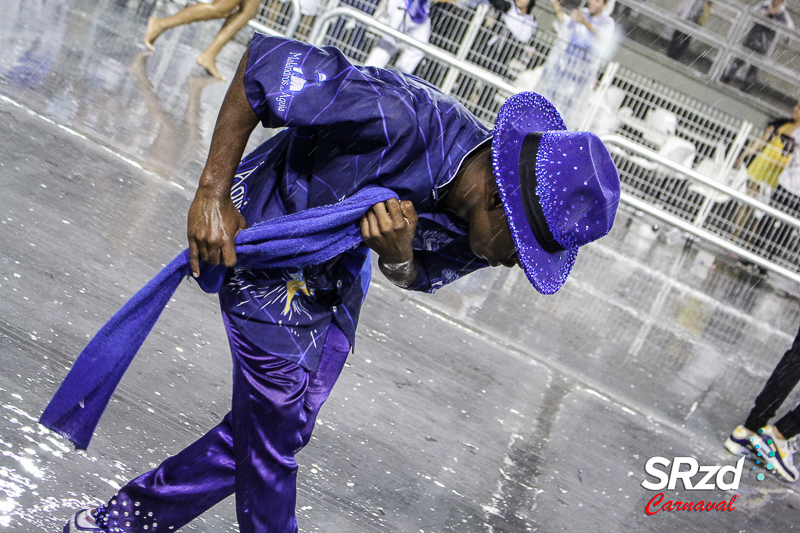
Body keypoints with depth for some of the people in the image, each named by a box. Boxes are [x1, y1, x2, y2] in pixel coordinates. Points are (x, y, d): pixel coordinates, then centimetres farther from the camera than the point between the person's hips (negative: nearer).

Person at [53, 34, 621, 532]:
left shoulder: (477, 225, -15)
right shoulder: (398, 117, -37)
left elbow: (419, 277, -1)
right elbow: (264, 57, -31)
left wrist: (398, 257, -28)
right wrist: (213, 195, -28)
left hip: (340, 268, 7)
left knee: (275, 427, 15)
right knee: (274, 436, -1)